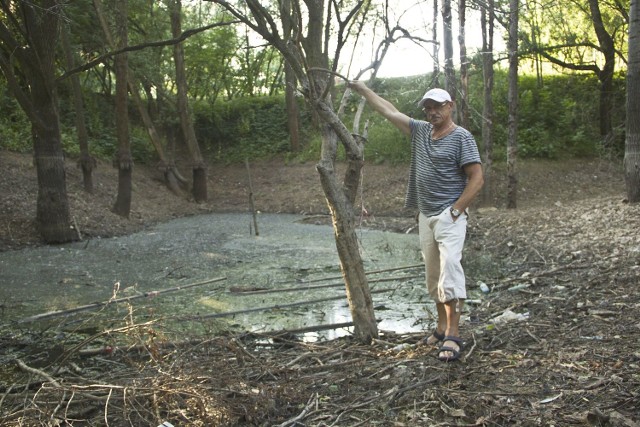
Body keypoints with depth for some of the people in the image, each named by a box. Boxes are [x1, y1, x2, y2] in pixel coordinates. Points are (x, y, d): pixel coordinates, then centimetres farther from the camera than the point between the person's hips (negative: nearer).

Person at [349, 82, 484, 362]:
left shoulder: (461, 137, -7)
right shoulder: (420, 130, 12)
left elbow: (477, 179, -11)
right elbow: (388, 110, 19)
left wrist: (456, 210, -15)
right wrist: (361, 89, 23)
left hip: (449, 216, -7)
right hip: (425, 216, 7)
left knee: (450, 269, -16)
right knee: (433, 275, 10)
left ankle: (453, 336, -16)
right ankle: (442, 327, 20)